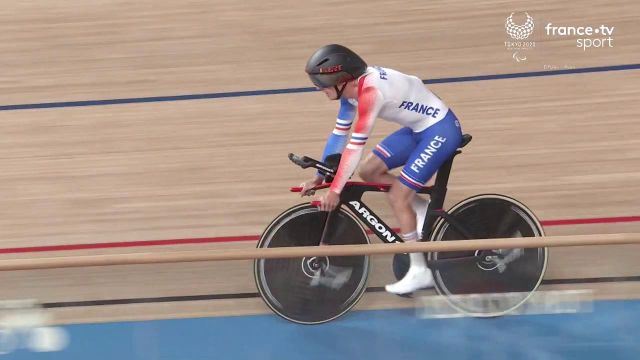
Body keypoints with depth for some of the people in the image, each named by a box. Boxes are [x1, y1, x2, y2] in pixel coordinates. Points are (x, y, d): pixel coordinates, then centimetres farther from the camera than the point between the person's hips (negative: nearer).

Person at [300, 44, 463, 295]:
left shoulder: (369, 91, -29)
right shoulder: (352, 86, -2)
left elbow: (355, 145, -28)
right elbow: (339, 134, 5)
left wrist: (335, 190, -24)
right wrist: (319, 177, 7)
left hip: (440, 131, -9)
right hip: (419, 129, 9)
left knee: (397, 196, -9)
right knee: (369, 171, 5)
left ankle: (420, 272, 1)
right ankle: (423, 209, 19)